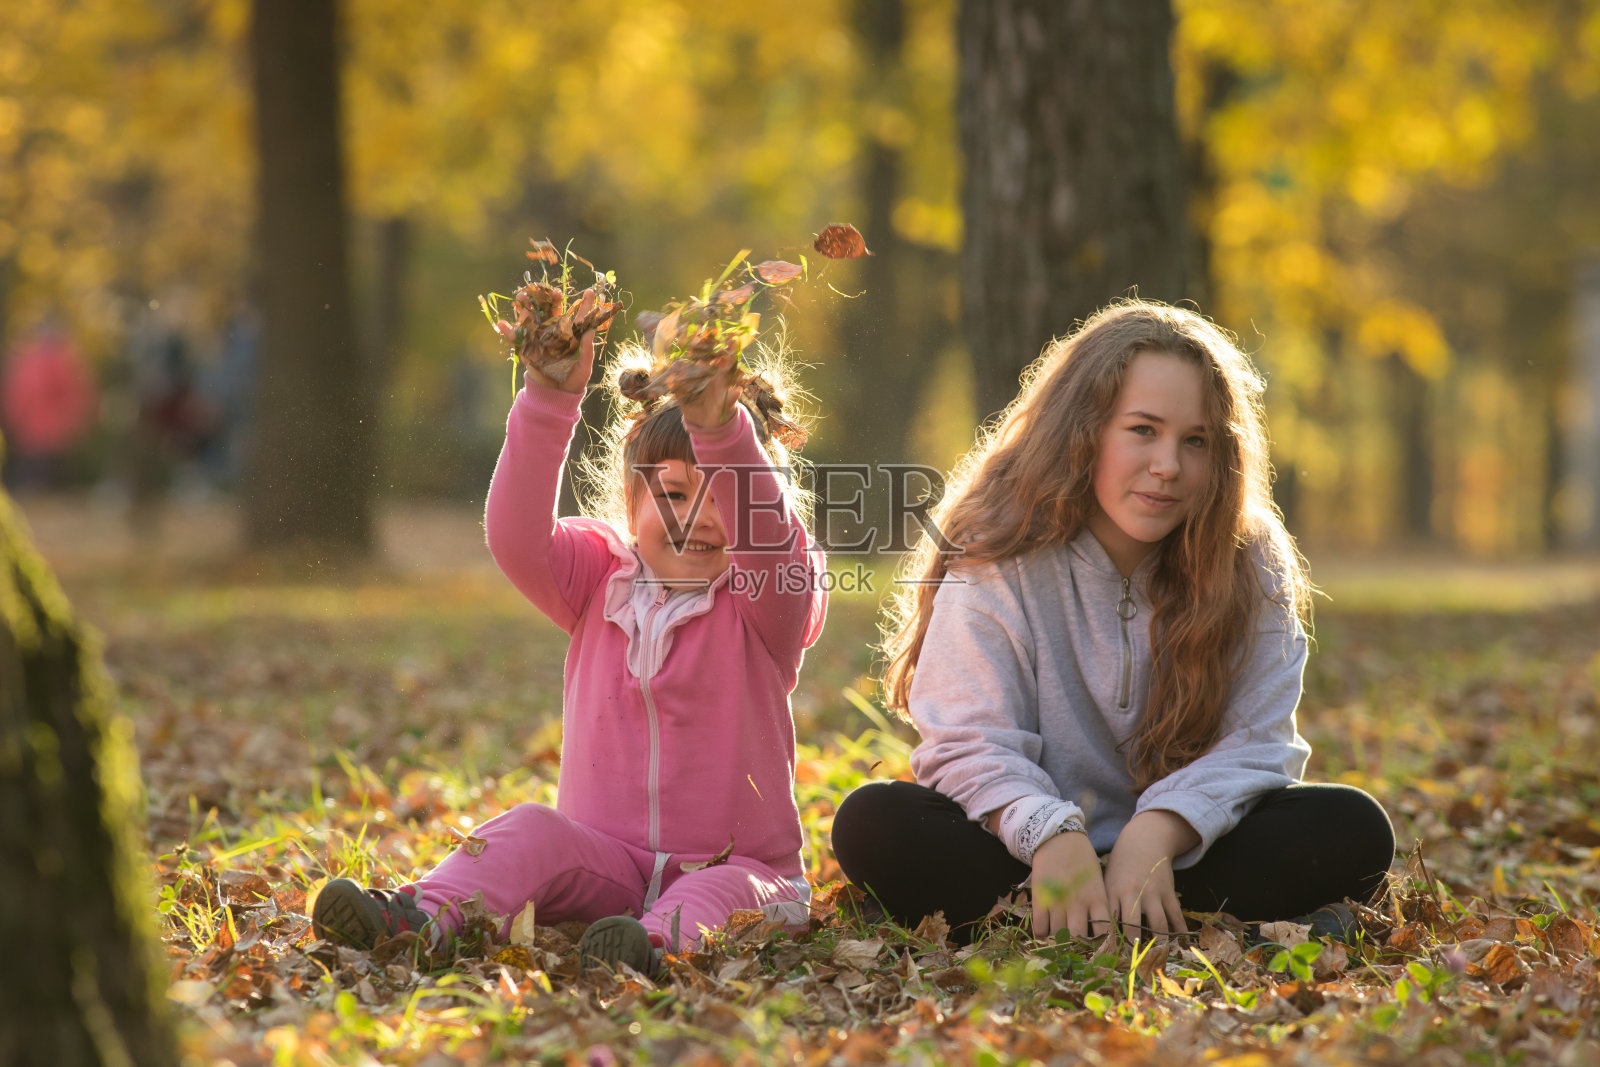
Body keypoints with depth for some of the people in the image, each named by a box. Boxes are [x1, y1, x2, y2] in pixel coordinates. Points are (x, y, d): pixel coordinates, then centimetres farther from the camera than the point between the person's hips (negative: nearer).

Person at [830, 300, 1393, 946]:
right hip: (1038, 853, -1)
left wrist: (1154, 833, -29)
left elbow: (1253, 743, -10)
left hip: (1185, 850, 1)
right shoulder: (1001, 554, -7)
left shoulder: (1249, 566, -1)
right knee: (874, 825, -30)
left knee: (1353, 830, -23)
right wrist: (1051, 836, -34)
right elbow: (973, 744, -13)